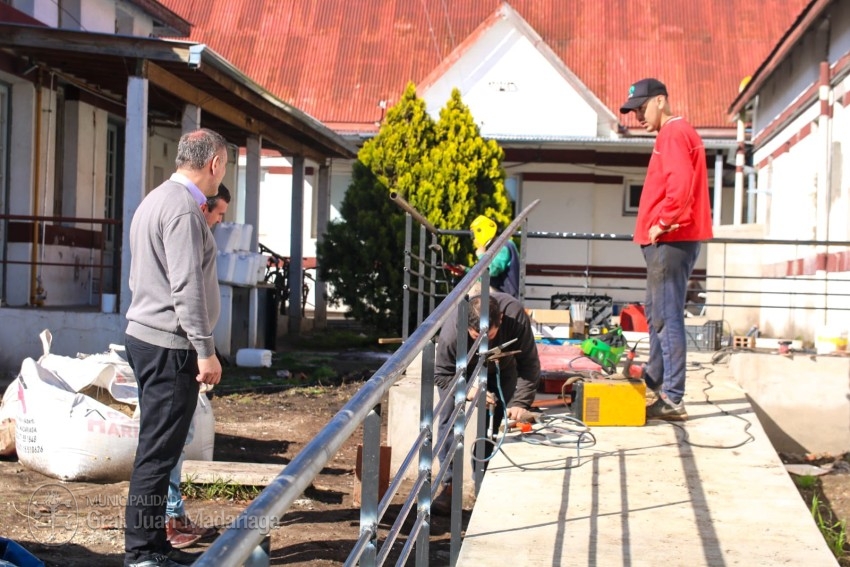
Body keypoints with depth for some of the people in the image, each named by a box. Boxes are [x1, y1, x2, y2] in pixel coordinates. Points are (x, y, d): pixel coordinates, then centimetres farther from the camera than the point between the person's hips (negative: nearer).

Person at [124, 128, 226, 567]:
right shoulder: (184, 207, -15)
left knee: (157, 448, 14)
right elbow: (187, 285, -21)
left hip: (144, 336, 10)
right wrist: (205, 350, -18)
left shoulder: (157, 200, 17)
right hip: (169, 346, -10)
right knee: (158, 452, -5)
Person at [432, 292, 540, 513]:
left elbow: (529, 363, -28)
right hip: (462, 372, -1)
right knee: (449, 419, -14)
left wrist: (520, 403, -35)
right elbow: (442, 374, -25)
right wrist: (468, 390, -42)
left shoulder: (514, 315, -38)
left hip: (501, 369, 1)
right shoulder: (451, 332, -40)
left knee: (502, 422, -8)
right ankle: (450, 485, -7)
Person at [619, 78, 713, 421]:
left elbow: (681, 185, -26)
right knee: (657, 314, 18)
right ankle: (655, 381, 29)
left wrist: (663, 223, -18)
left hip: (671, 240, -11)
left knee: (666, 317, -10)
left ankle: (672, 400, -9)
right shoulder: (675, 133, 21)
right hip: (666, 240, 11)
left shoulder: (674, 134, -12)